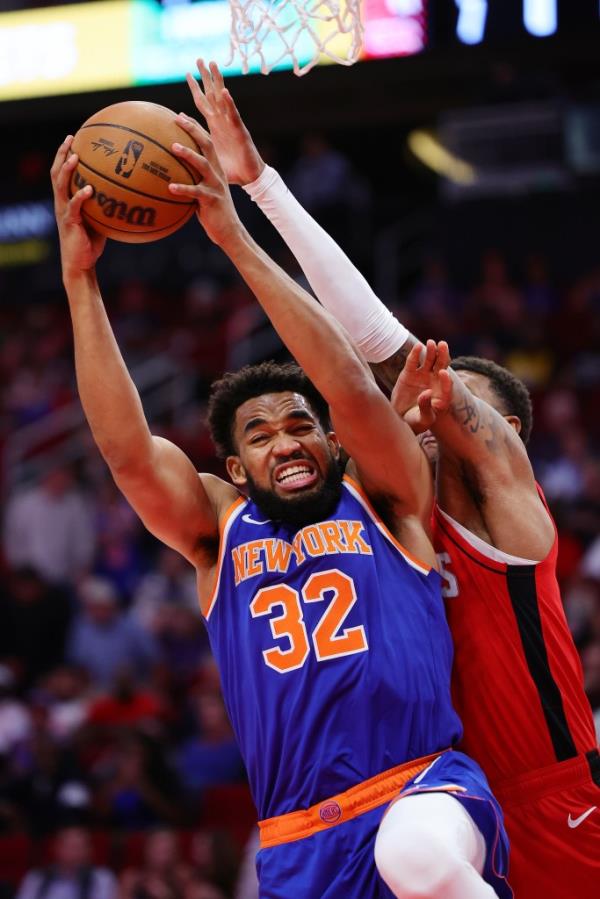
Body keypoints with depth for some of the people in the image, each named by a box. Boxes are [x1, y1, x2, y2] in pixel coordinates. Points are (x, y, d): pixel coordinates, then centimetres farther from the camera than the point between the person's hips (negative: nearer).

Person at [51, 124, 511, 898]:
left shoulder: (385, 504, 10)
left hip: (424, 785, -3)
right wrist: (80, 279, -6)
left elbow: (351, 389, -6)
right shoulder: (219, 531, 15)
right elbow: (128, 452, -1)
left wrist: (236, 240, -10)